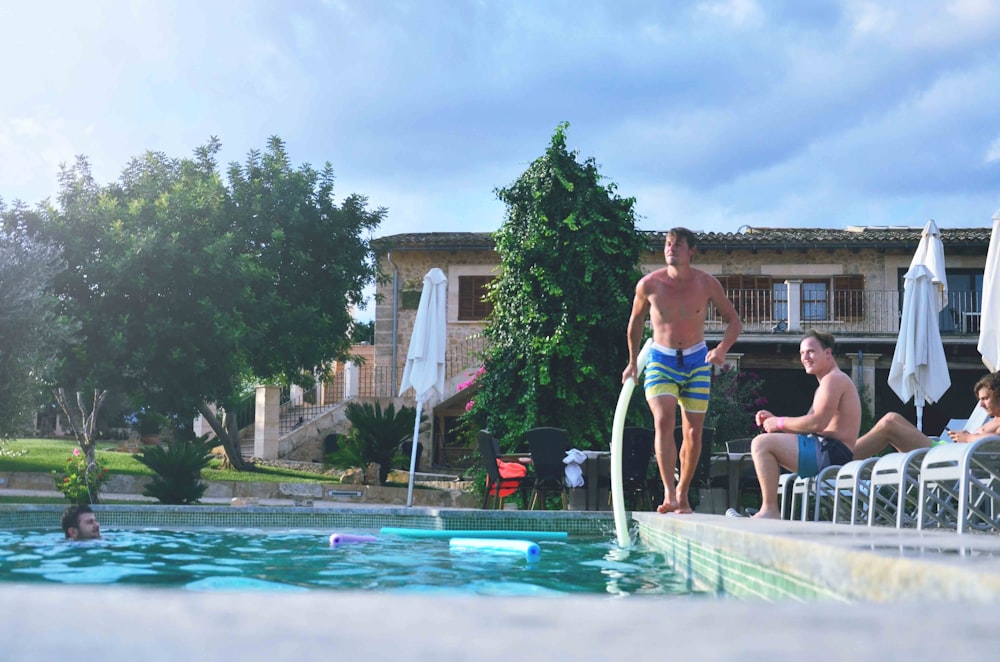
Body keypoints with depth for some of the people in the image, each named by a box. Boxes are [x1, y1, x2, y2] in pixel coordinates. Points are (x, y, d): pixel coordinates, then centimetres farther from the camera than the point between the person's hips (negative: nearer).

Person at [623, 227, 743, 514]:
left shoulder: (707, 284, -7)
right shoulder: (649, 284, -7)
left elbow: (734, 321, 2)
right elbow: (636, 321, 11)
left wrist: (722, 348, -17)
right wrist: (632, 362, 15)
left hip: (697, 362, 1)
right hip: (660, 361, -1)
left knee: (693, 432, 3)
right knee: (664, 421, -21)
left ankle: (683, 493, 19)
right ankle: (669, 493, -27)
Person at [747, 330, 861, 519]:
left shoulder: (834, 379, -9)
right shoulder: (826, 383, 25)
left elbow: (817, 423, -20)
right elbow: (807, 426, 21)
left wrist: (780, 423, -9)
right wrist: (774, 419, 7)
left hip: (830, 454, -12)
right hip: (824, 450, 12)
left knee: (761, 443, -19)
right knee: (764, 444, 24)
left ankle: (770, 510, -20)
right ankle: (768, 508, 11)